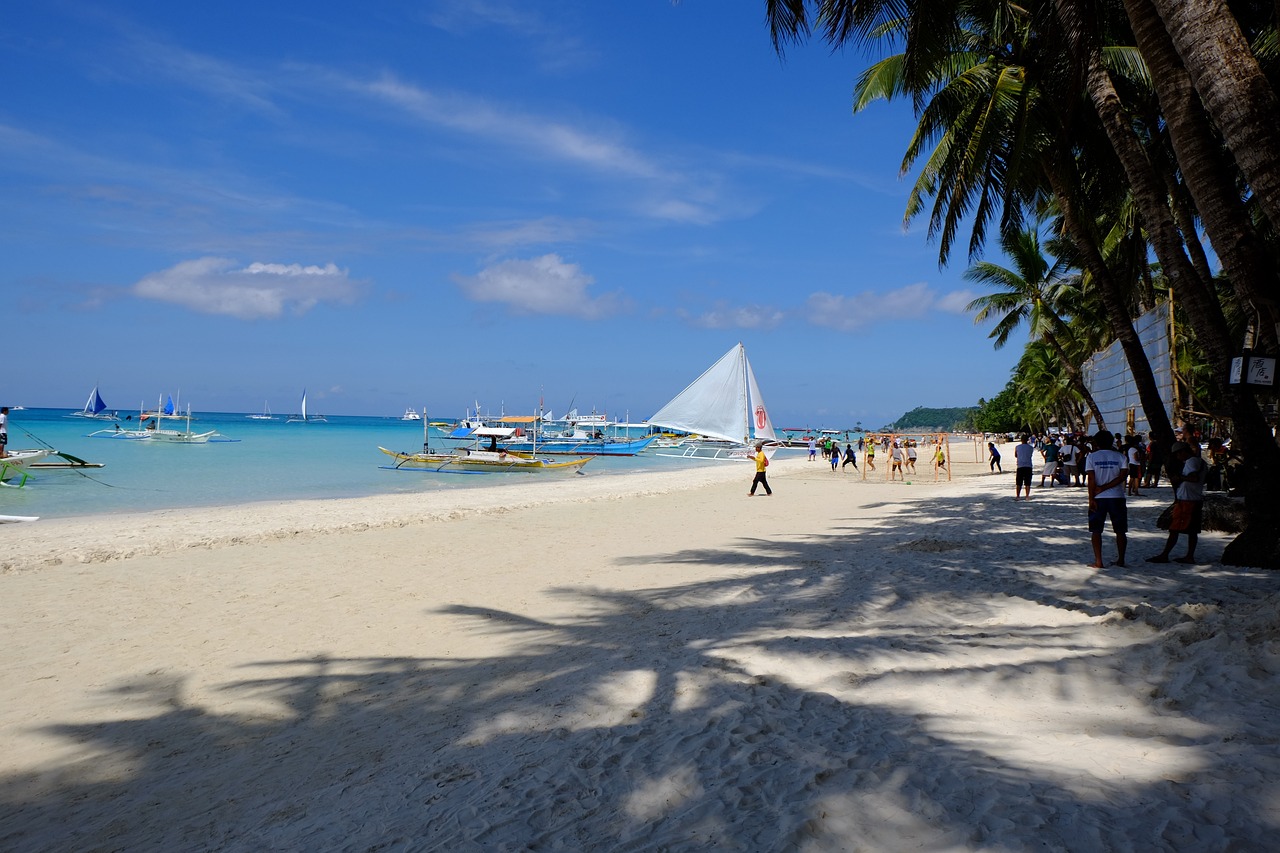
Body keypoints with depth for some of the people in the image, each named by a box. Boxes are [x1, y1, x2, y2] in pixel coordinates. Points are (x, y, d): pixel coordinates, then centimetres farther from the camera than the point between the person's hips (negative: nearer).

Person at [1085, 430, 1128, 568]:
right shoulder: (1120, 457, 3)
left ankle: (1098, 561, -1)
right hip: (1117, 497, 2)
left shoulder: (1092, 457, -3)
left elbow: (1091, 479, -8)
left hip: (1098, 498, -2)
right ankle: (1121, 560, 17)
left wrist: (1091, 499, -7)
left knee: (1096, 530, 4)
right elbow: (1123, 476, -8)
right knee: (1120, 531, 13)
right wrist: (1104, 488, -7)